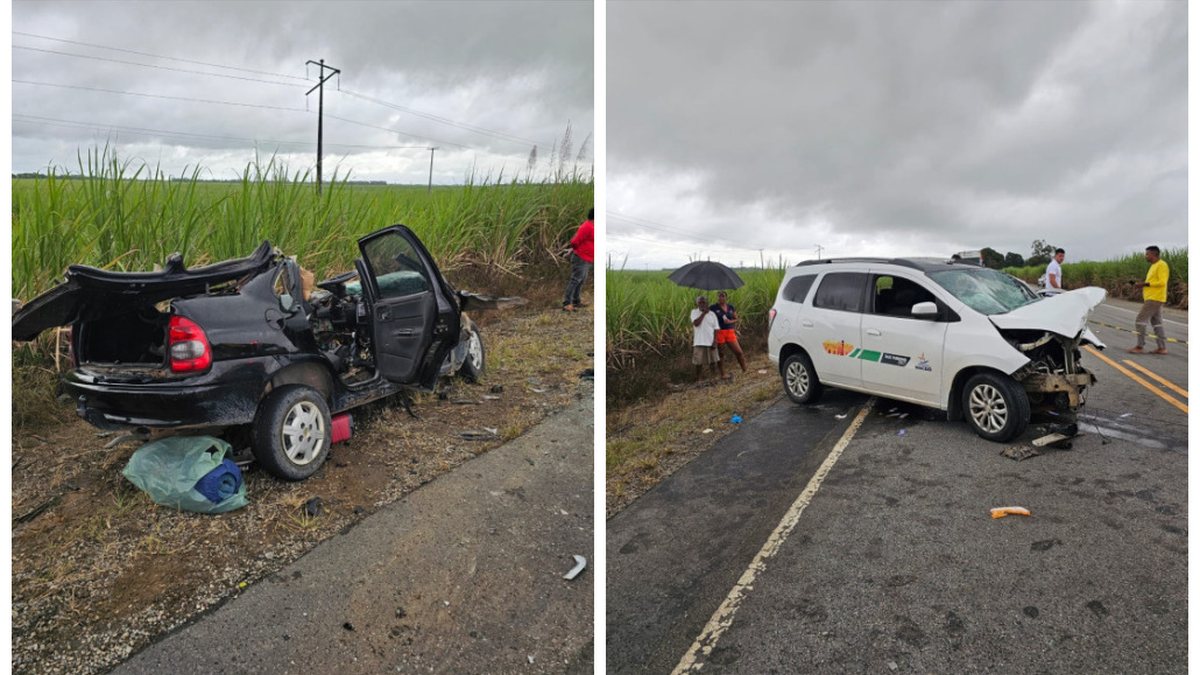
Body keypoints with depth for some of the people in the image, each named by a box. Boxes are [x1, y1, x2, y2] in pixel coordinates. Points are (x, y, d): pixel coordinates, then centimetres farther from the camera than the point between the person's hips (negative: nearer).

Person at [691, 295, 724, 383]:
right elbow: (696, 323, -15)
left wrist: (714, 341, -9)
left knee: (715, 360, 0)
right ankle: (697, 380, 11)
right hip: (699, 342, 0)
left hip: (711, 342, 1)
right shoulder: (694, 312, 2)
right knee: (698, 362, 2)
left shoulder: (712, 314, 4)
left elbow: (716, 329, 2)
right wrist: (703, 313, -11)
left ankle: (723, 375, 8)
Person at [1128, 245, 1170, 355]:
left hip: (1155, 299, -10)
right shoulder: (1154, 266, 18)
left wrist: (1144, 284, -20)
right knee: (1157, 323, 10)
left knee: (1140, 320, -11)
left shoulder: (1161, 265, -11)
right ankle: (1162, 348, 11)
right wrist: (1141, 284, 7)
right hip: (1151, 298, 10)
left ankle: (1140, 347, -9)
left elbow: (1162, 282, -20)